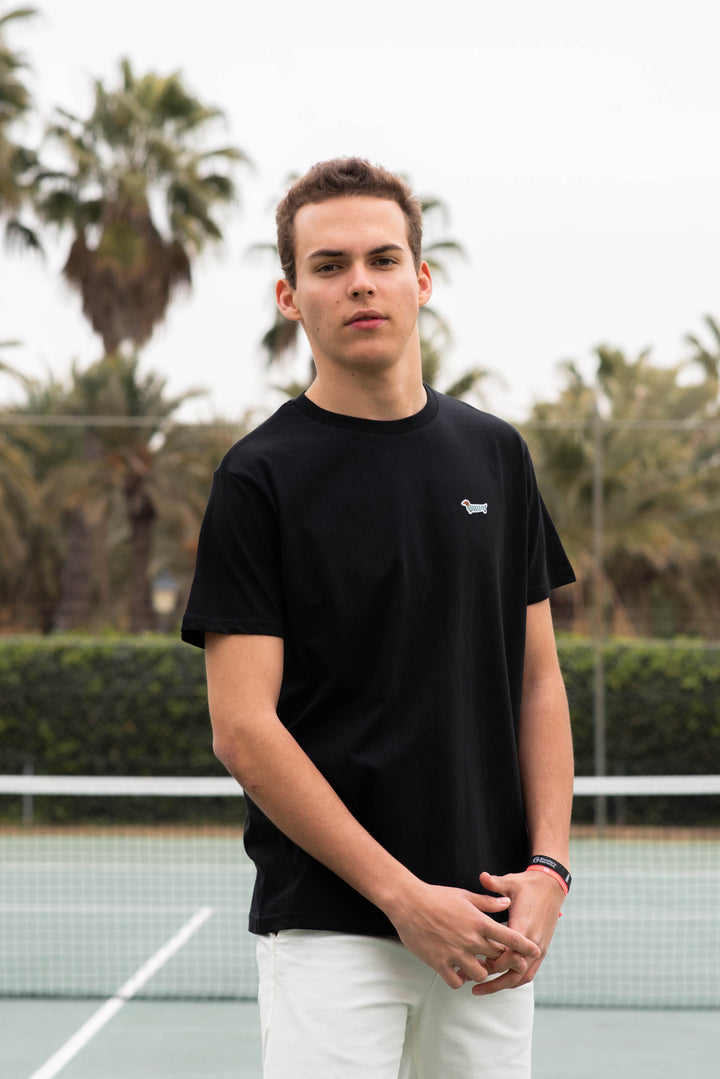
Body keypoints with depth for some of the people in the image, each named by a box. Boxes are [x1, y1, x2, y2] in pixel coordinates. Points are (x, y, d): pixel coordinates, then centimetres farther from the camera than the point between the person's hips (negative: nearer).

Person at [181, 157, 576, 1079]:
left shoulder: (495, 454, 9)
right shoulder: (261, 477, -5)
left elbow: (538, 681, 11)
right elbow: (243, 729, -10)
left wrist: (548, 866, -2)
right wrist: (404, 897, -13)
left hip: (492, 930, 4)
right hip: (331, 925, -4)